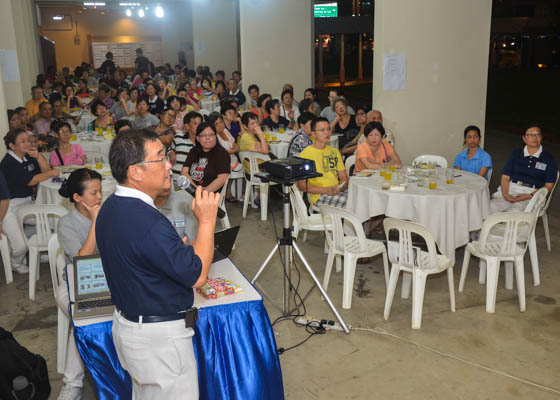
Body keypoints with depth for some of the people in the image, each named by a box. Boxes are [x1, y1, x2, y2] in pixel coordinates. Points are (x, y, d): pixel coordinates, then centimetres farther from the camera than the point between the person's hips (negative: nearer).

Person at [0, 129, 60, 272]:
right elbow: (31, 181, -19)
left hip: (27, 201, 8)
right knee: (21, 245, -17)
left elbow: (46, 170, 7)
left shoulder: (28, 156, 4)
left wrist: (38, 157, -10)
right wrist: (52, 173, -7)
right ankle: (16, 264, 17)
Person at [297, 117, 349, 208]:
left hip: (338, 193, 6)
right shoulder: (305, 154, -1)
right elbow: (301, 185, -5)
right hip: (319, 196, -6)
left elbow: (343, 176, 19)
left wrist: (341, 187, -5)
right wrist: (325, 190, -16)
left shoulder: (334, 151, 20)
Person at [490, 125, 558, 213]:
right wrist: (505, 193, -10)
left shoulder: (549, 159, 10)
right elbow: (505, 177, 11)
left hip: (532, 194, -2)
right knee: (491, 206, -29)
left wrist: (529, 196, -12)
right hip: (510, 189, 2)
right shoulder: (515, 154, 17)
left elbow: (548, 186, 3)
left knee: (514, 212, -34)